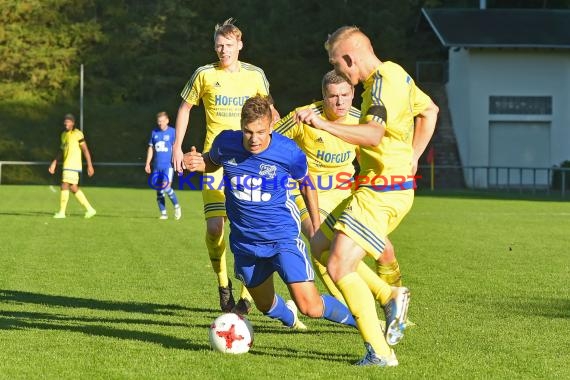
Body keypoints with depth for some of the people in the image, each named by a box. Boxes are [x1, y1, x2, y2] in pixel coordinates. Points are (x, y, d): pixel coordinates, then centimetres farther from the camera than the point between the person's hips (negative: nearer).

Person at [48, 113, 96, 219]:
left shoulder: (78, 134, -10)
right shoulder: (64, 134, 15)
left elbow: (85, 150, -11)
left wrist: (90, 165, -15)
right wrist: (54, 163, 14)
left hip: (73, 166, -9)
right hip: (67, 165, 9)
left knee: (65, 186, -11)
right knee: (74, 188, 10)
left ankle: (62, 212, -7)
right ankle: (89, 209, 16)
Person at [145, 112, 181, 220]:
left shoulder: (172, 132, -1)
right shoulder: (154, 132, 11)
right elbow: (151, 148, 16)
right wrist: (147, 163, 11)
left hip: (168, 165, -5)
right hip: (157, 166, 5)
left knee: (166, 187, -19)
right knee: (159, 191, 4)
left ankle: (177, 206, 2)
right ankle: (163, 213, 13)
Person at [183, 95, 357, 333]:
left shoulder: (289, 152, -18)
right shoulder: (225, 143, -13)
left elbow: (306, 183, 2)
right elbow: (212, 162, 11)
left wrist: (315, 225, 8)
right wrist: (197, 163, -12)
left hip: (283, 237, -3)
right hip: (245, 242, 4)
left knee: (311, 308, -14)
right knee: (265, 306, 21)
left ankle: (358, 319, 15)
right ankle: (288, 315, 58)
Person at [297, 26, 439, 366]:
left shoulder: (383, 84, -19)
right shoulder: (395, 74, 12)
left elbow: (373, 135, -35)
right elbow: (429, 111, 27)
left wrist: (324, 125, -41)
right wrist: (412, 158, 22)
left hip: (383, 192, -11)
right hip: (378, 188, 11)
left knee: (339, 268, -14)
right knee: (321, 244, 18)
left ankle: (380, 352, -11)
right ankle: (390, 297, 15)